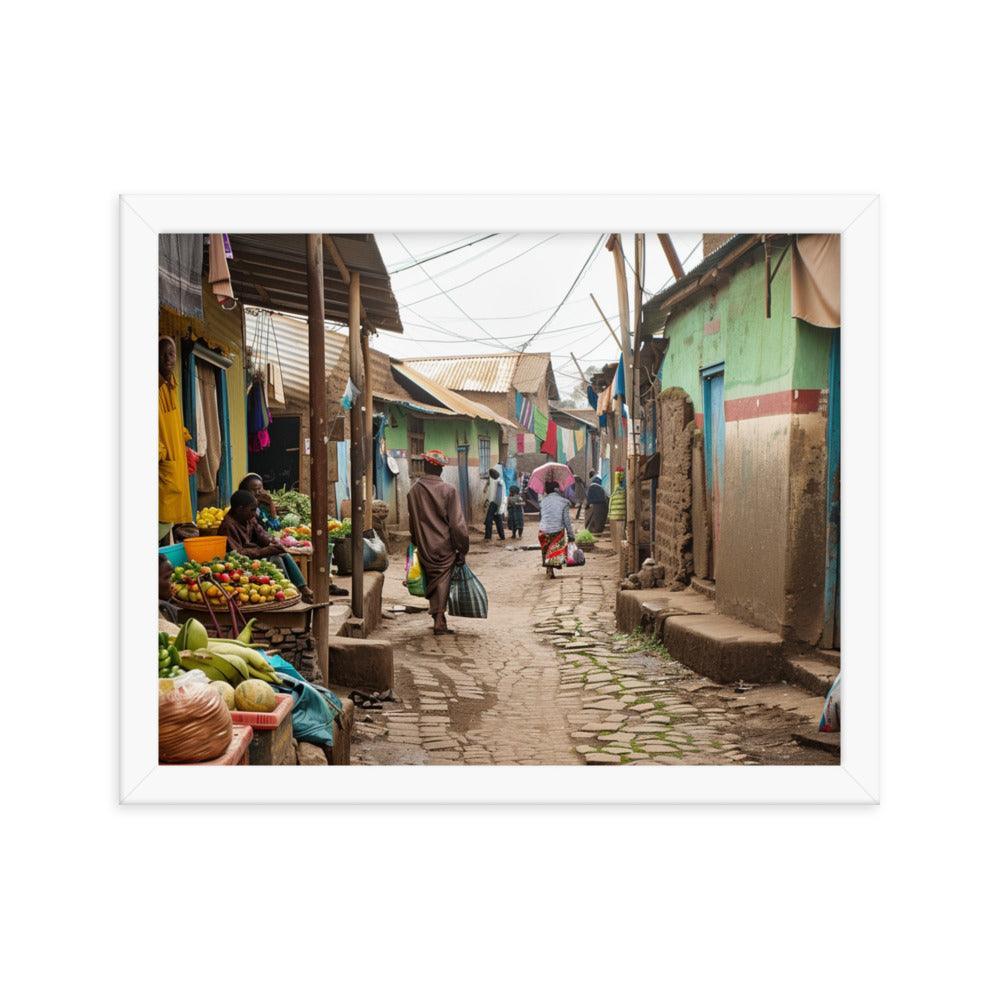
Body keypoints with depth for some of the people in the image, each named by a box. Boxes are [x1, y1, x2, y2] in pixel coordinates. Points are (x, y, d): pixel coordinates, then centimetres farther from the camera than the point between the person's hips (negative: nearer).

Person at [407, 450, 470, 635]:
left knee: (432, 582, 16)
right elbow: (457, 522, -12)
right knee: (443, 580, 4)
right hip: (445, 546, -3)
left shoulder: (414, 491, -1)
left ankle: (439, 620, 22)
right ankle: (439, 621, -3)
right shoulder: (448, 490, -12)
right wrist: (462, 549, -5)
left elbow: (412, 521, 9)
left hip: (424, 547, 3)